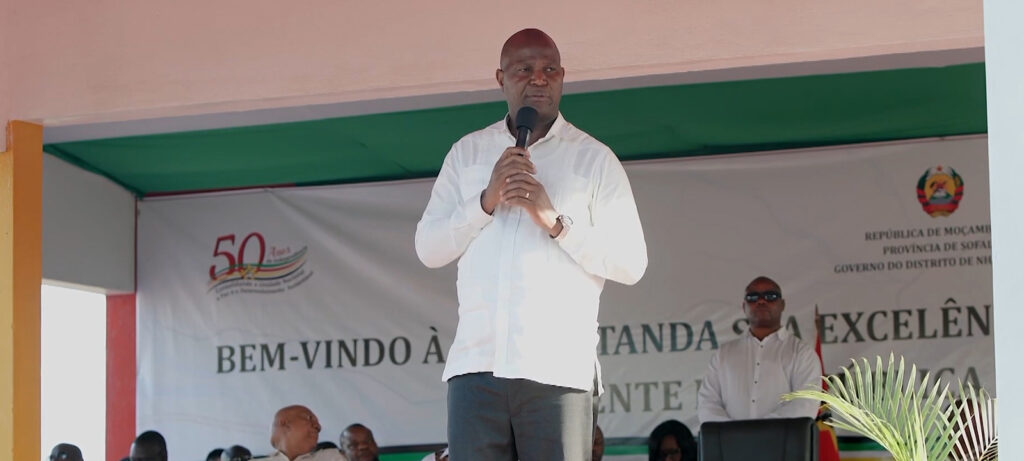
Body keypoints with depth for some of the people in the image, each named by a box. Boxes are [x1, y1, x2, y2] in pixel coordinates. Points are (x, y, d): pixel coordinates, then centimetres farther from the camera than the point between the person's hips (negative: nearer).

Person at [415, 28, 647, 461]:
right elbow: (428, 248, 10)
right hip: (476, 361, 2)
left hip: (558, 368, -2)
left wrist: (557, 222, -10)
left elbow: (631, 263, 2)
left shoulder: (594, 159, 8)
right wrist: (486, 201, -5)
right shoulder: (466, 153, 17)